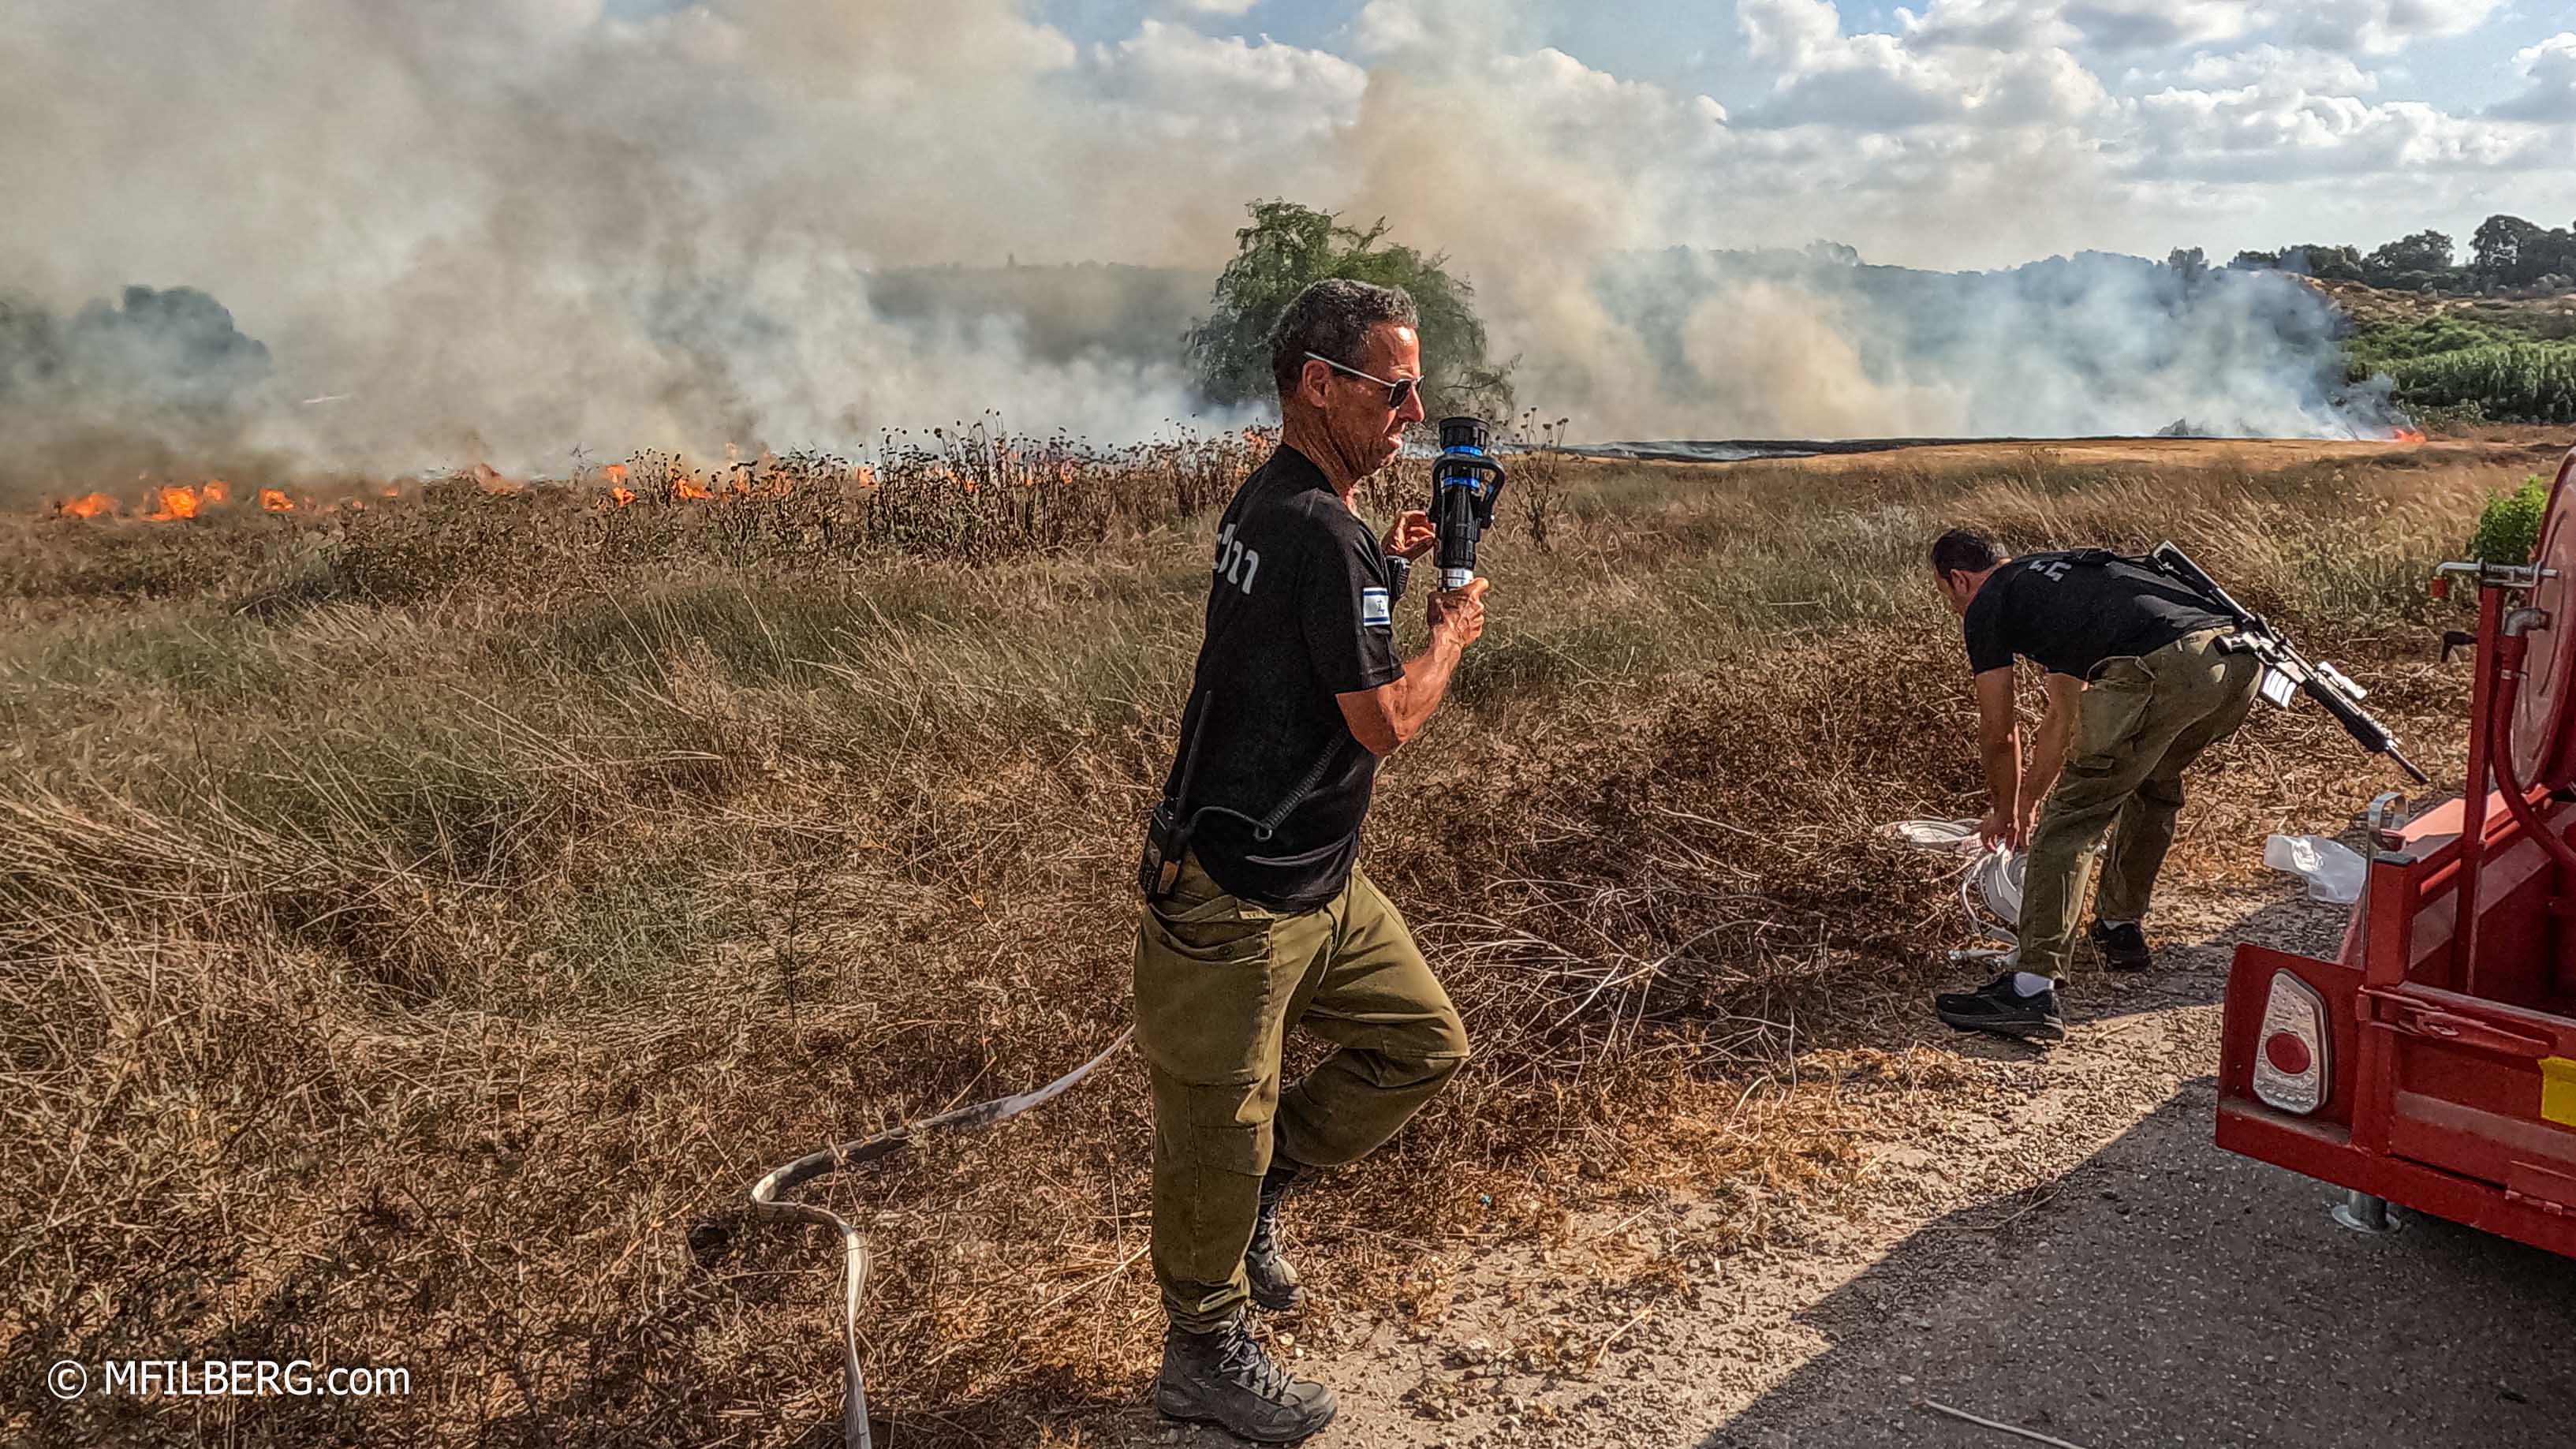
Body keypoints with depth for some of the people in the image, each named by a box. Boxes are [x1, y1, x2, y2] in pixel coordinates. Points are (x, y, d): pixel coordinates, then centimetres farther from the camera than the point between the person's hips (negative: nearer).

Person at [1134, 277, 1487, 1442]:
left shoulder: (1266, 502, 8)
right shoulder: (1324, 534, -23)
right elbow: (1384, 721, -19)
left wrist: (1385, 569, 14)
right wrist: (1451, 634, -1)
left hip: (1319, 880, 10)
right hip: (1238, 899, -10)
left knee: (1426, 1043, 16)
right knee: (1220, 1128, 7)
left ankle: (1261, 1188, 32)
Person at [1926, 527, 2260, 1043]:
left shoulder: (1987, 606, 16)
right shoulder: (2053, 577, 39)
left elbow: (1998, 734, 22)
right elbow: (2061, 717, 47)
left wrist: (2004, 810, 39)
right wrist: (2029, 801, 56)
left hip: (2158, 672, -8)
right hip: (2240, 663, 8)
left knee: (2069, 821, 0)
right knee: (2156, 783, 33)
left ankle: (2032, 989, -6)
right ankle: (2121, 928, 42)